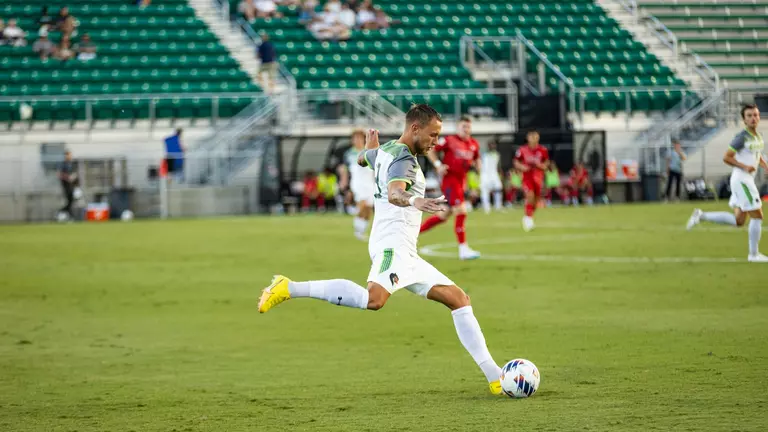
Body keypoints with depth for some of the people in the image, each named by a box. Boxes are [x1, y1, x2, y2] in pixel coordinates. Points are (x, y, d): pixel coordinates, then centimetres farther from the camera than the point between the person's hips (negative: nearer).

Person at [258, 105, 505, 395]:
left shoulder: (385, 150, 20)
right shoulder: (404, 159, -10)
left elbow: (363, 158, 44)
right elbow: (393, 193, -32)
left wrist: (371, 146, 66)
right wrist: (414, 201, -52)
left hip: (406, 256, 11)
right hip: (392, 244, -11)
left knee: (459, 300, 10)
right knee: (373, 300, -38)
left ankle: (494, 377, 9)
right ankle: (290, 289, -25)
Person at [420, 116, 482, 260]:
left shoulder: (474, 144, 9)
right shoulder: (449, 140, -8)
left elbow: (476, 159, 24)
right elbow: (431, 150, -2)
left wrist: (478, 165, 1)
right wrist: (438, 165, -15)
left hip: (461, 181, 7)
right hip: (450, 179, -7)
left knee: (444, 215, 13)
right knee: (461, 212, -14)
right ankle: (463, 249, -10)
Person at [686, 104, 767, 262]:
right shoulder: (742, 137, -13)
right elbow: (726, 157, -13)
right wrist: (745, 167, -20)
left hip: (747, 180, 9)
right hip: (741, 179, -9)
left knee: (738, 220, 11)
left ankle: (701, 216, 15)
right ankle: (754, 254, 4)